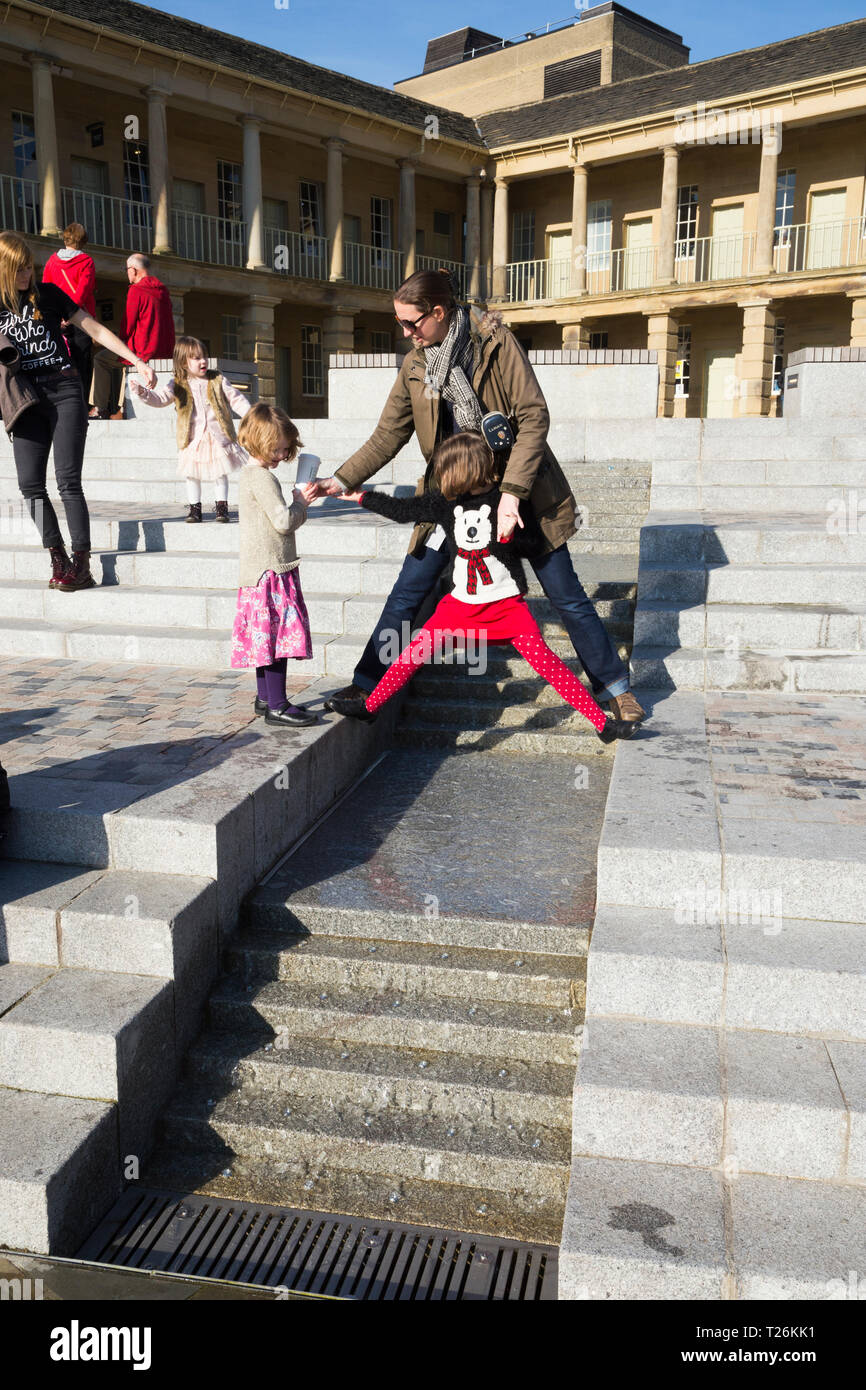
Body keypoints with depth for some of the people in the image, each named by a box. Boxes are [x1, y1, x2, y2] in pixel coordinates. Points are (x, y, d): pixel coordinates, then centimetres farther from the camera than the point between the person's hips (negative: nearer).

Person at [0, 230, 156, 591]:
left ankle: (82, 564, -10)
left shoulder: (46, 294, 5)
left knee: (67, 481, -11)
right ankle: (58, 558, 4)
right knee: (30, 483, -6)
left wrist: (137, 361, 2)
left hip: (64, 392, -3)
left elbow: (96, 330, 7)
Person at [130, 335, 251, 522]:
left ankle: (221, 507, 18)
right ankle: (194, 507, 19)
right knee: (192, 475, 6)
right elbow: (159, 398, -6)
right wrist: (142, 393, -24)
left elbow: (236, 398, 4)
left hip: (217, 437, 0)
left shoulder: (217, 380, 2)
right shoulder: (178, 385, 0)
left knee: (220, 474, 5)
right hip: (192, 440, 0)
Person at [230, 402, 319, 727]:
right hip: (270, 569, -10)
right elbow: (283, 522, -20)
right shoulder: (262, 477, -14)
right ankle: (277, 706, -6)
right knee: (278, 634, -9)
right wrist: (300, 503, -3)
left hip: (260, 570, 10)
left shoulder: (251, 473, 18)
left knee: (265, 637, 15)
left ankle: (265, 698, 23)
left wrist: (299, 501, 12)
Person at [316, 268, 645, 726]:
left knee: (566, 596, 3)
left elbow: (534, 417, -18)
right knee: (405, 595, 2)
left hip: (517, 487, -3)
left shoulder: (496, 344, -13)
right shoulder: (414, 366, 1)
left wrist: (511, 492, -25)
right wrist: (343, 480, -7)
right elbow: (388, 435, 5)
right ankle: (367, 684, 17)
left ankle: (613, 687, 18)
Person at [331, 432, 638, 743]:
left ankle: (602, 722, -8)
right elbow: (402, 510, 16)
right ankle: (369, 706, 18)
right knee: (416, 650, 1)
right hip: (462, 603, 5)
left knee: (543, 659, -14)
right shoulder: (445, 501, 3)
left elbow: (535, 543, -5)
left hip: (507, 602, -4)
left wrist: (508, 535, -25)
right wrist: (360, 496, 21)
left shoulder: (505, 499, -10)